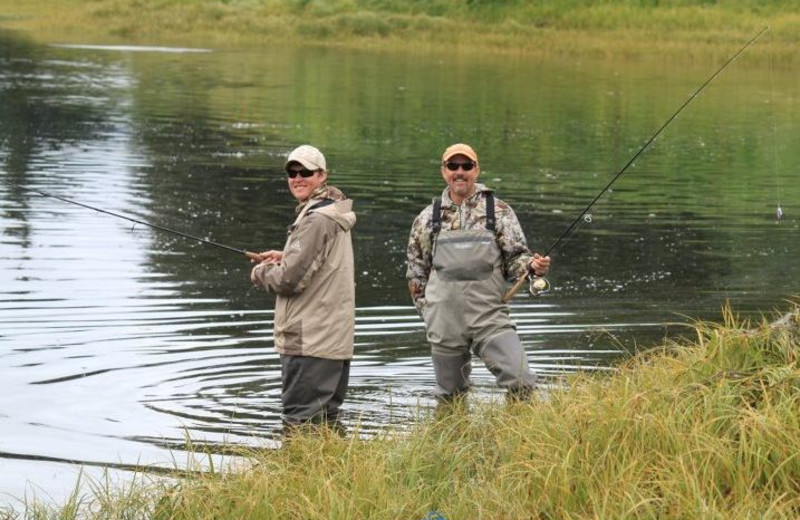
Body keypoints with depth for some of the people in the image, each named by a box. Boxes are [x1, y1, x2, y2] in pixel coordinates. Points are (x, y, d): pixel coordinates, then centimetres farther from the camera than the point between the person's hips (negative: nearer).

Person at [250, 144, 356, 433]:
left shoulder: (316, 219, -16)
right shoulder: (335, 216, 15)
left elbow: (290, 279, -19)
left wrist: (260, 273, 1)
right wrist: (285, 257, 15)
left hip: (308, 341, -10)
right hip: (335, 340, 10)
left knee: (300, 420, -7)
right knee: (326, 419, 14)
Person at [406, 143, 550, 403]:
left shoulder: (499, 211, 6)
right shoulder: (428, 218, 10)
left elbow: (515, 257, 6)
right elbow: (416, 269, 16)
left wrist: (532, 265, -16)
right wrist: (428, 311, 10)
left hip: (490, 316, -2)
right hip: (445, 321, 2)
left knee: (521, 382, -17)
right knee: (449, 396, 10)